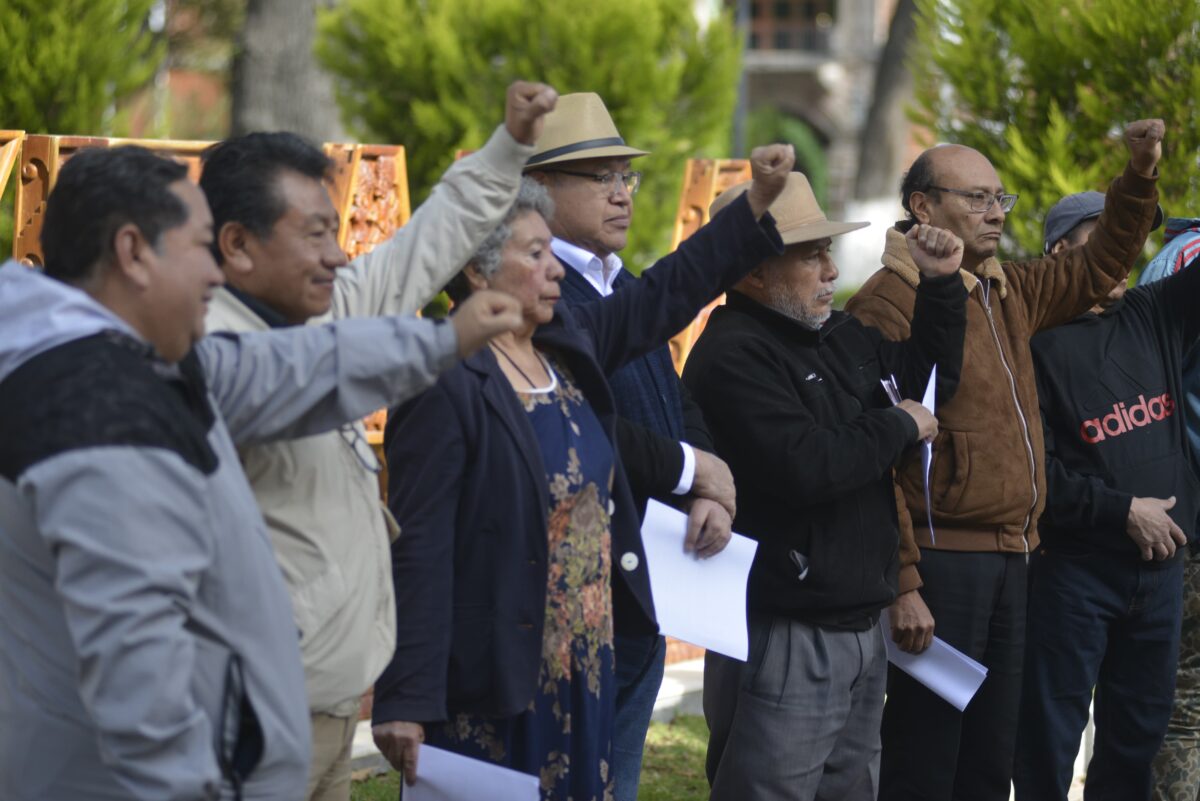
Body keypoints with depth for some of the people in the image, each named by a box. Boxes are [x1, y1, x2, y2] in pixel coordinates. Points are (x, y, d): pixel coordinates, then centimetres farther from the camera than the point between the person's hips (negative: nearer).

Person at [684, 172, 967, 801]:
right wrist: (899, 427, -12)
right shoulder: (732, 356, -17)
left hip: (861, 626, 9)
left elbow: (928, 373, 26)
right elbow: (804, 466, -27)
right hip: (783, 637, -9)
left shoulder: (840, 336, 11)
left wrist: (941, 284, 12)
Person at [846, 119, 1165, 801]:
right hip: (941, 559, -8)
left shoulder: (1007, 291, 13)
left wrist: (1141, 177, 13)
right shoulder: (890, 303, -12)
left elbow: (1099, 267, 29)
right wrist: (902, 584, -20)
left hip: (1010, 558, 8)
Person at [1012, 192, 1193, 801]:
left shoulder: (1155, 315, 8)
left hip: (1160, 567, 6)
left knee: (1139, 730, 14)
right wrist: (1123, 510, -15)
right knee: (1051, 735, 0)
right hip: (1074, 568, -6)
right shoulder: (1037, 340, -9)